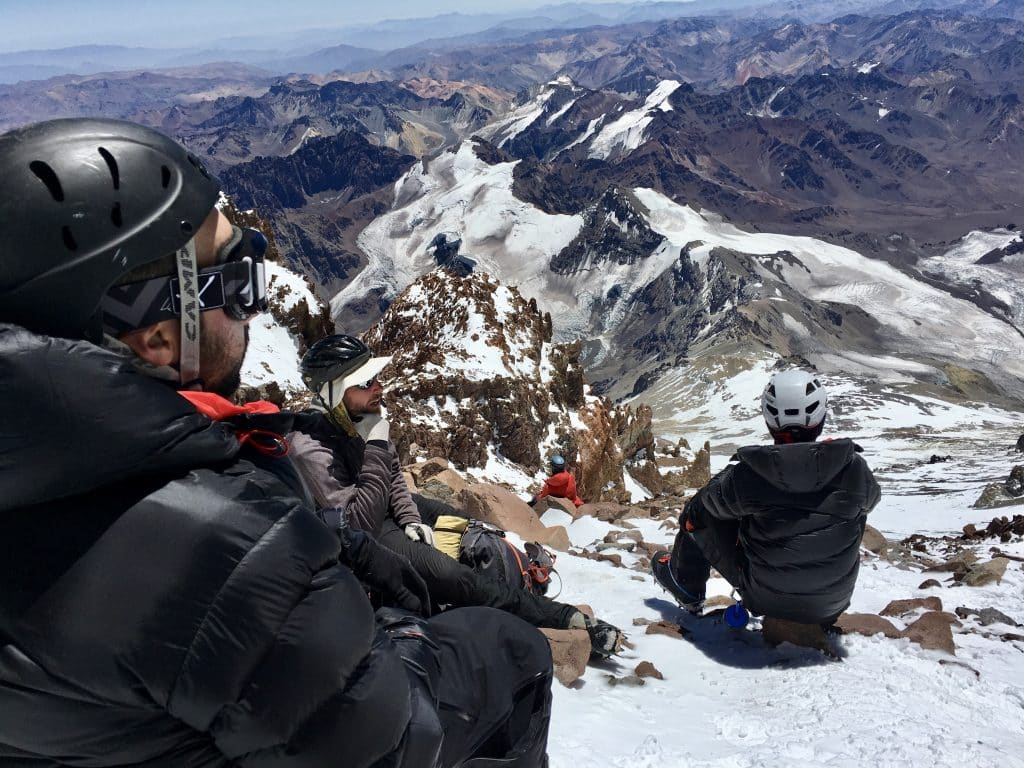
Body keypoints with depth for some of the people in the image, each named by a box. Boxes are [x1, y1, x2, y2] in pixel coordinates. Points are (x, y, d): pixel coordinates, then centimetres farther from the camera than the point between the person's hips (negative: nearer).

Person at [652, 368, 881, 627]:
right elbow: (869, 498, 7)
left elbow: (709, 501, -3)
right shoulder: (854, 468, -18)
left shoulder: (746, 475, -24)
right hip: (833, 603, 3)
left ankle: (687, 590, 38)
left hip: (763, 598, -2)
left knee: (698, 513, 13)